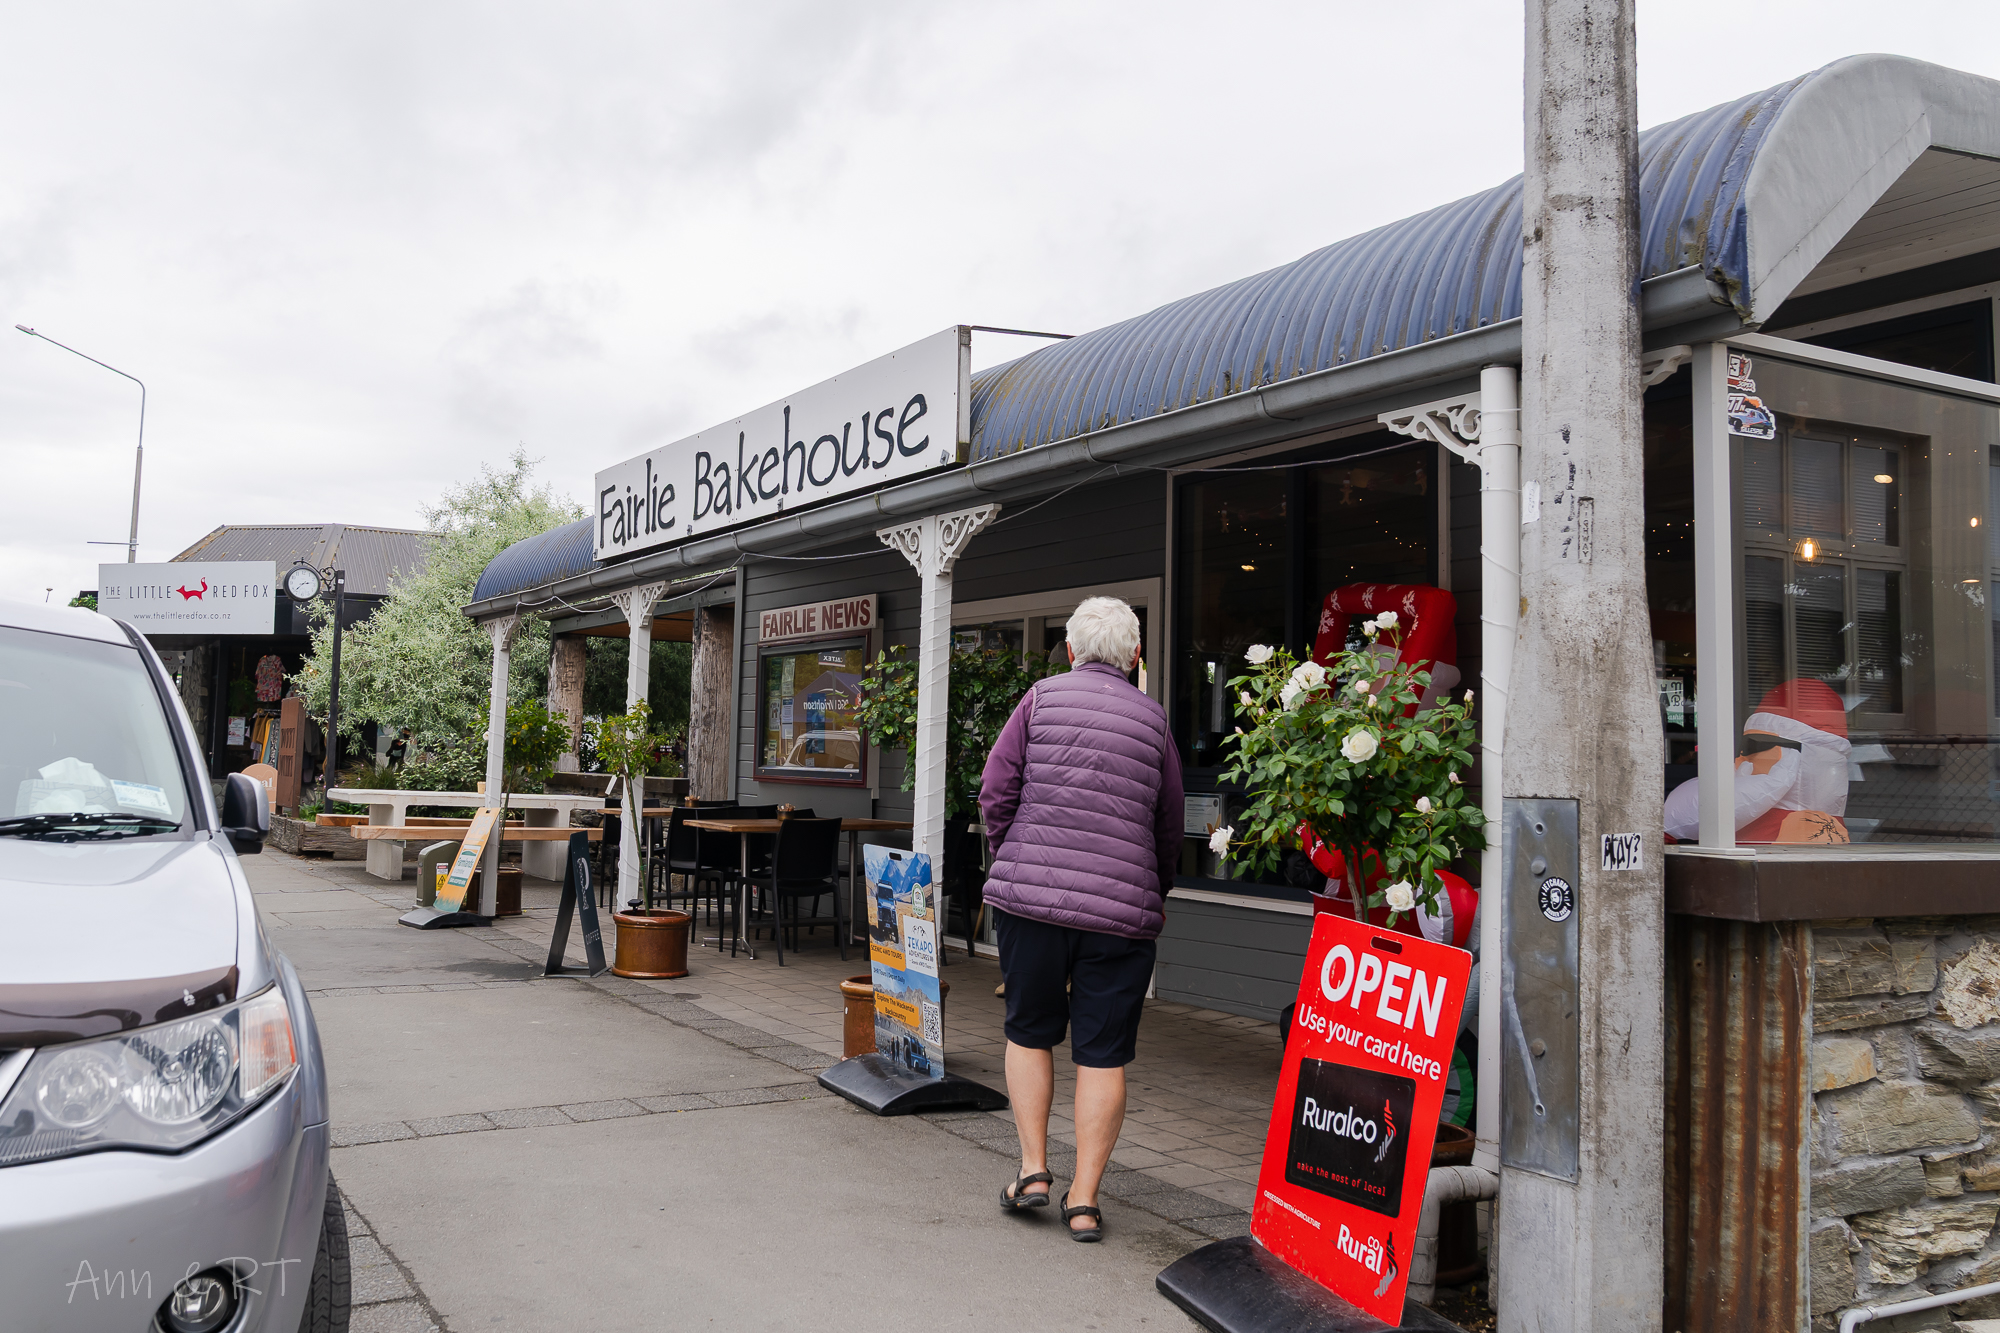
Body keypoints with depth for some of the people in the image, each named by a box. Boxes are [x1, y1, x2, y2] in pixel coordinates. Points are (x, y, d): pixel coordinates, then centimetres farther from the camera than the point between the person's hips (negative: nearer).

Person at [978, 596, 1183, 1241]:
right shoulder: (1153, 718, 7)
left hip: (1029, 896, 0)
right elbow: (1169, 830, 13)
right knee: (1103, 1053, 6)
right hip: (1122, 909, 1)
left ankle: (1032, 1170, 14)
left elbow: (995, 793, -1)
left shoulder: (1042, 698, 3)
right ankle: (1084, 1199, 9)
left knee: (1029, 1031, 17)